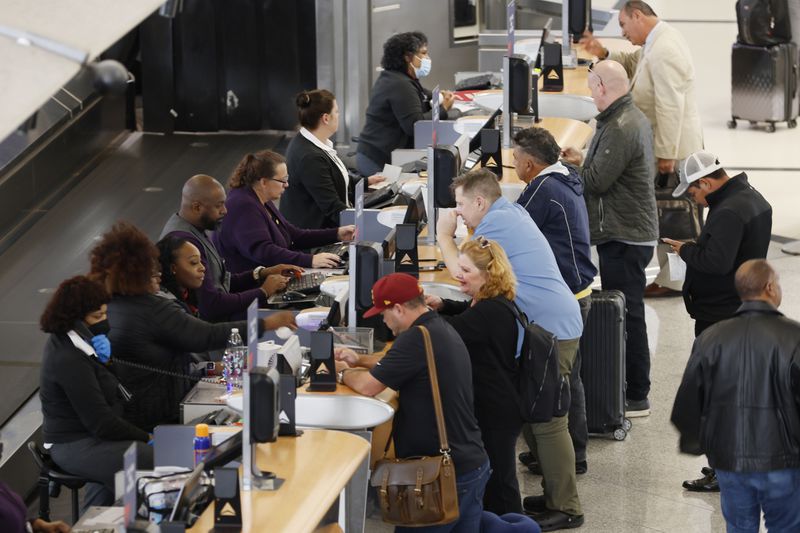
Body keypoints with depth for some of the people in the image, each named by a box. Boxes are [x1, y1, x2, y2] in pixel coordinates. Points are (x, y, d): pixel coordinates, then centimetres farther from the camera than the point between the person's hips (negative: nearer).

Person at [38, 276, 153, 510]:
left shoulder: (62, 341, 7)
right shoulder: (70, 362, -24)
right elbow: (101, 423, -24)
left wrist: (104, 360, -6)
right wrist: (146, 438, -16)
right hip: (76, 447, -11)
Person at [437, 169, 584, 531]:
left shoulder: (497, 221, -13)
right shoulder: (511, 213, 16)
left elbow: (462, 271, -11)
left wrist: (444, 236, 2)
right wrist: (458, 236, 12)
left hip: (550, 328, -11)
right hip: (557, 324, 11)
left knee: (548, 419, -8)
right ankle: (555, 495, 20)